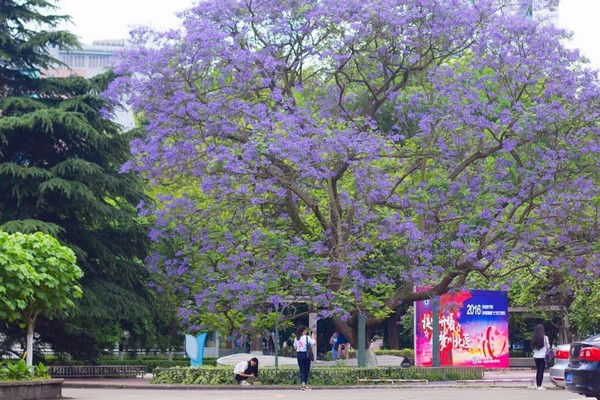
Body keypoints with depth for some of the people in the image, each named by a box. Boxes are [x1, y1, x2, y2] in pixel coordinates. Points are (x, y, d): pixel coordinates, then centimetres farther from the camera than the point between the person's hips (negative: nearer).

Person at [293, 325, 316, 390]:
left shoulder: (296, 338, 6)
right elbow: (314, 343, -12)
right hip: (306, 354, -4)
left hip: (299, 355, 4)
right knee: (306, 369, 8)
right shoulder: (307, 337, -9)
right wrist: (313, 337, 3)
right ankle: (305, 383, 10)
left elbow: (295, 347, 10)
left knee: (302, 370, 5)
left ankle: (303, 383, -12)